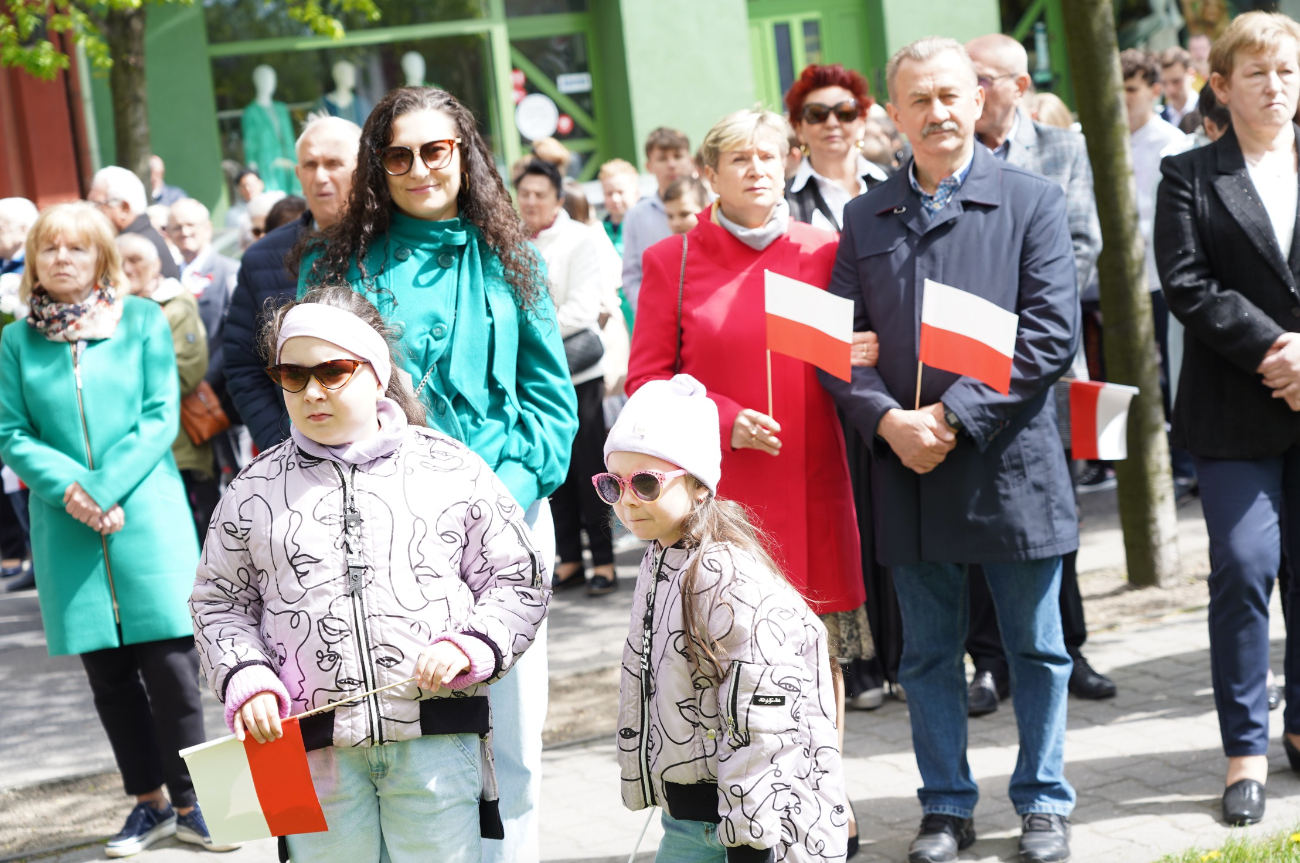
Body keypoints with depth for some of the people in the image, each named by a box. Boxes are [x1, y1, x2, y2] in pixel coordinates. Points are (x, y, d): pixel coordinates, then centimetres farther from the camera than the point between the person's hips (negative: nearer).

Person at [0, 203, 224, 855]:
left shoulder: (143, 320, 2)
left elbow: (161, 417, -3)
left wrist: (106, 488, -14)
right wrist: (69, 487, -14)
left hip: (146, 516, -2)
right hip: (68, 530, 2)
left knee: (171, 664, -5)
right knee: (109, 673, 8)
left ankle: (190, 802, 8)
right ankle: (149, 802, 20)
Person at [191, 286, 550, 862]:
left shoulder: (452, 469, 3)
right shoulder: (255, 490, 7)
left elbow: (518, 579, 7)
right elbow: (219, 601, 13)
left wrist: (470, 647, -9)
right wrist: (246, 680, -3)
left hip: (437, 737, -1)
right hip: (315, 744, 1)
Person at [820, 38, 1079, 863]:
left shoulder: (1034, 201, -1)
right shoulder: (865, 216, 9)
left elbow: (1052, 335, -9)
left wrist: (955, 416, -15)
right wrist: (889, 421, -12)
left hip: (1011, 460, -3)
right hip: (907, 465, 3)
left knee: (1036, 647, 9)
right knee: (929, 653, 10)